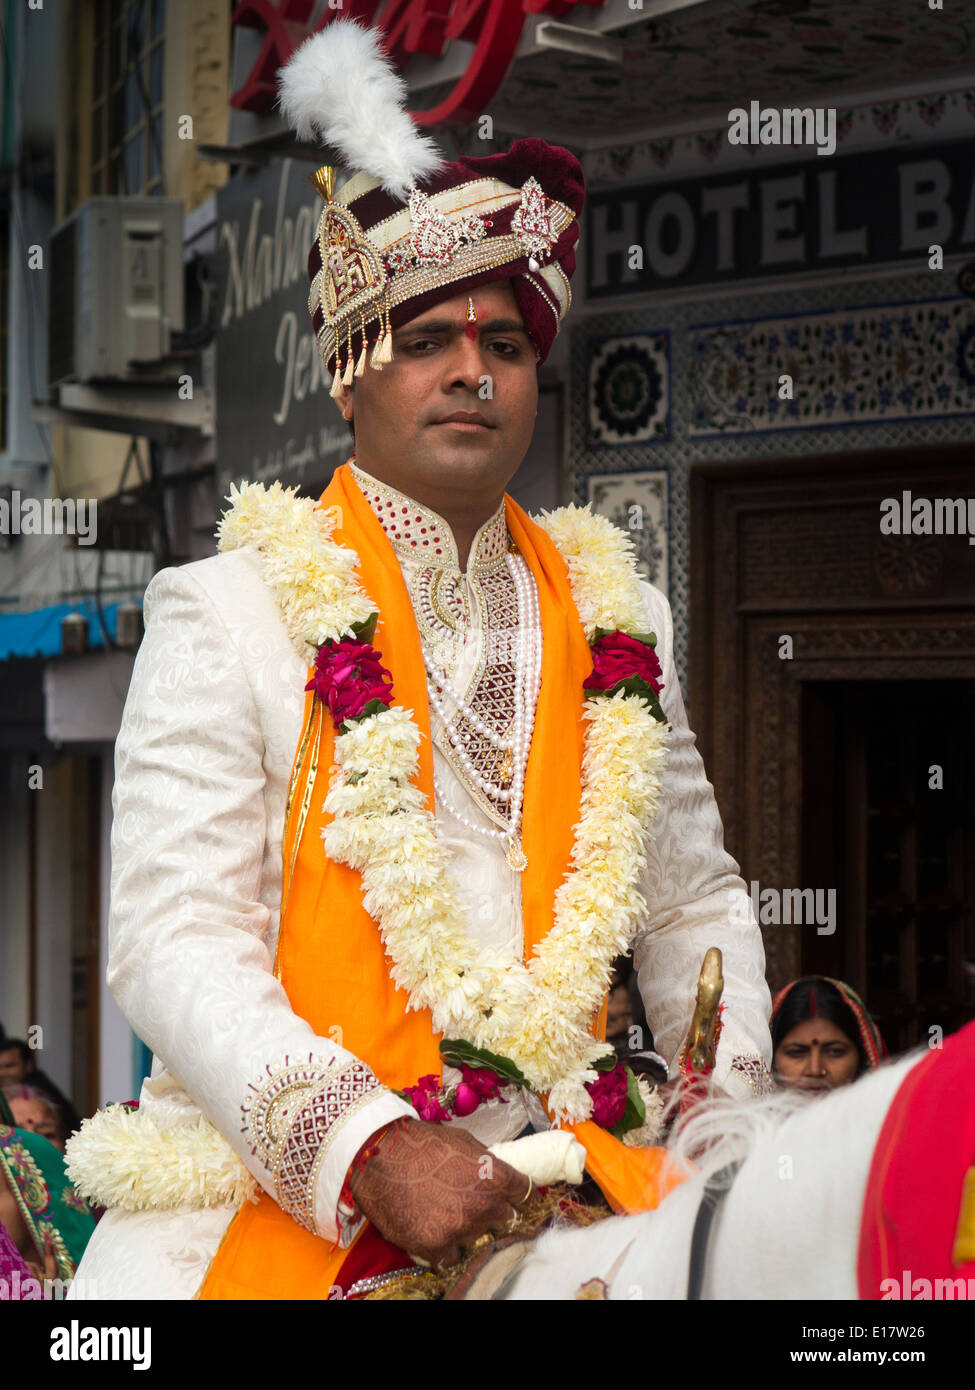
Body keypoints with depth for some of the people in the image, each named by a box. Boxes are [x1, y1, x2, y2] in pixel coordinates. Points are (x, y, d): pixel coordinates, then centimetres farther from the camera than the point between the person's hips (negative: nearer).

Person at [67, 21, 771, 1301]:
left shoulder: (617, 621, 14)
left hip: (534, 1200, 3)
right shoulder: (227, 616, 1)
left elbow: (697, 905, 20)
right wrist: (368, 1152, -19)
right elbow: (171, 945, -8)